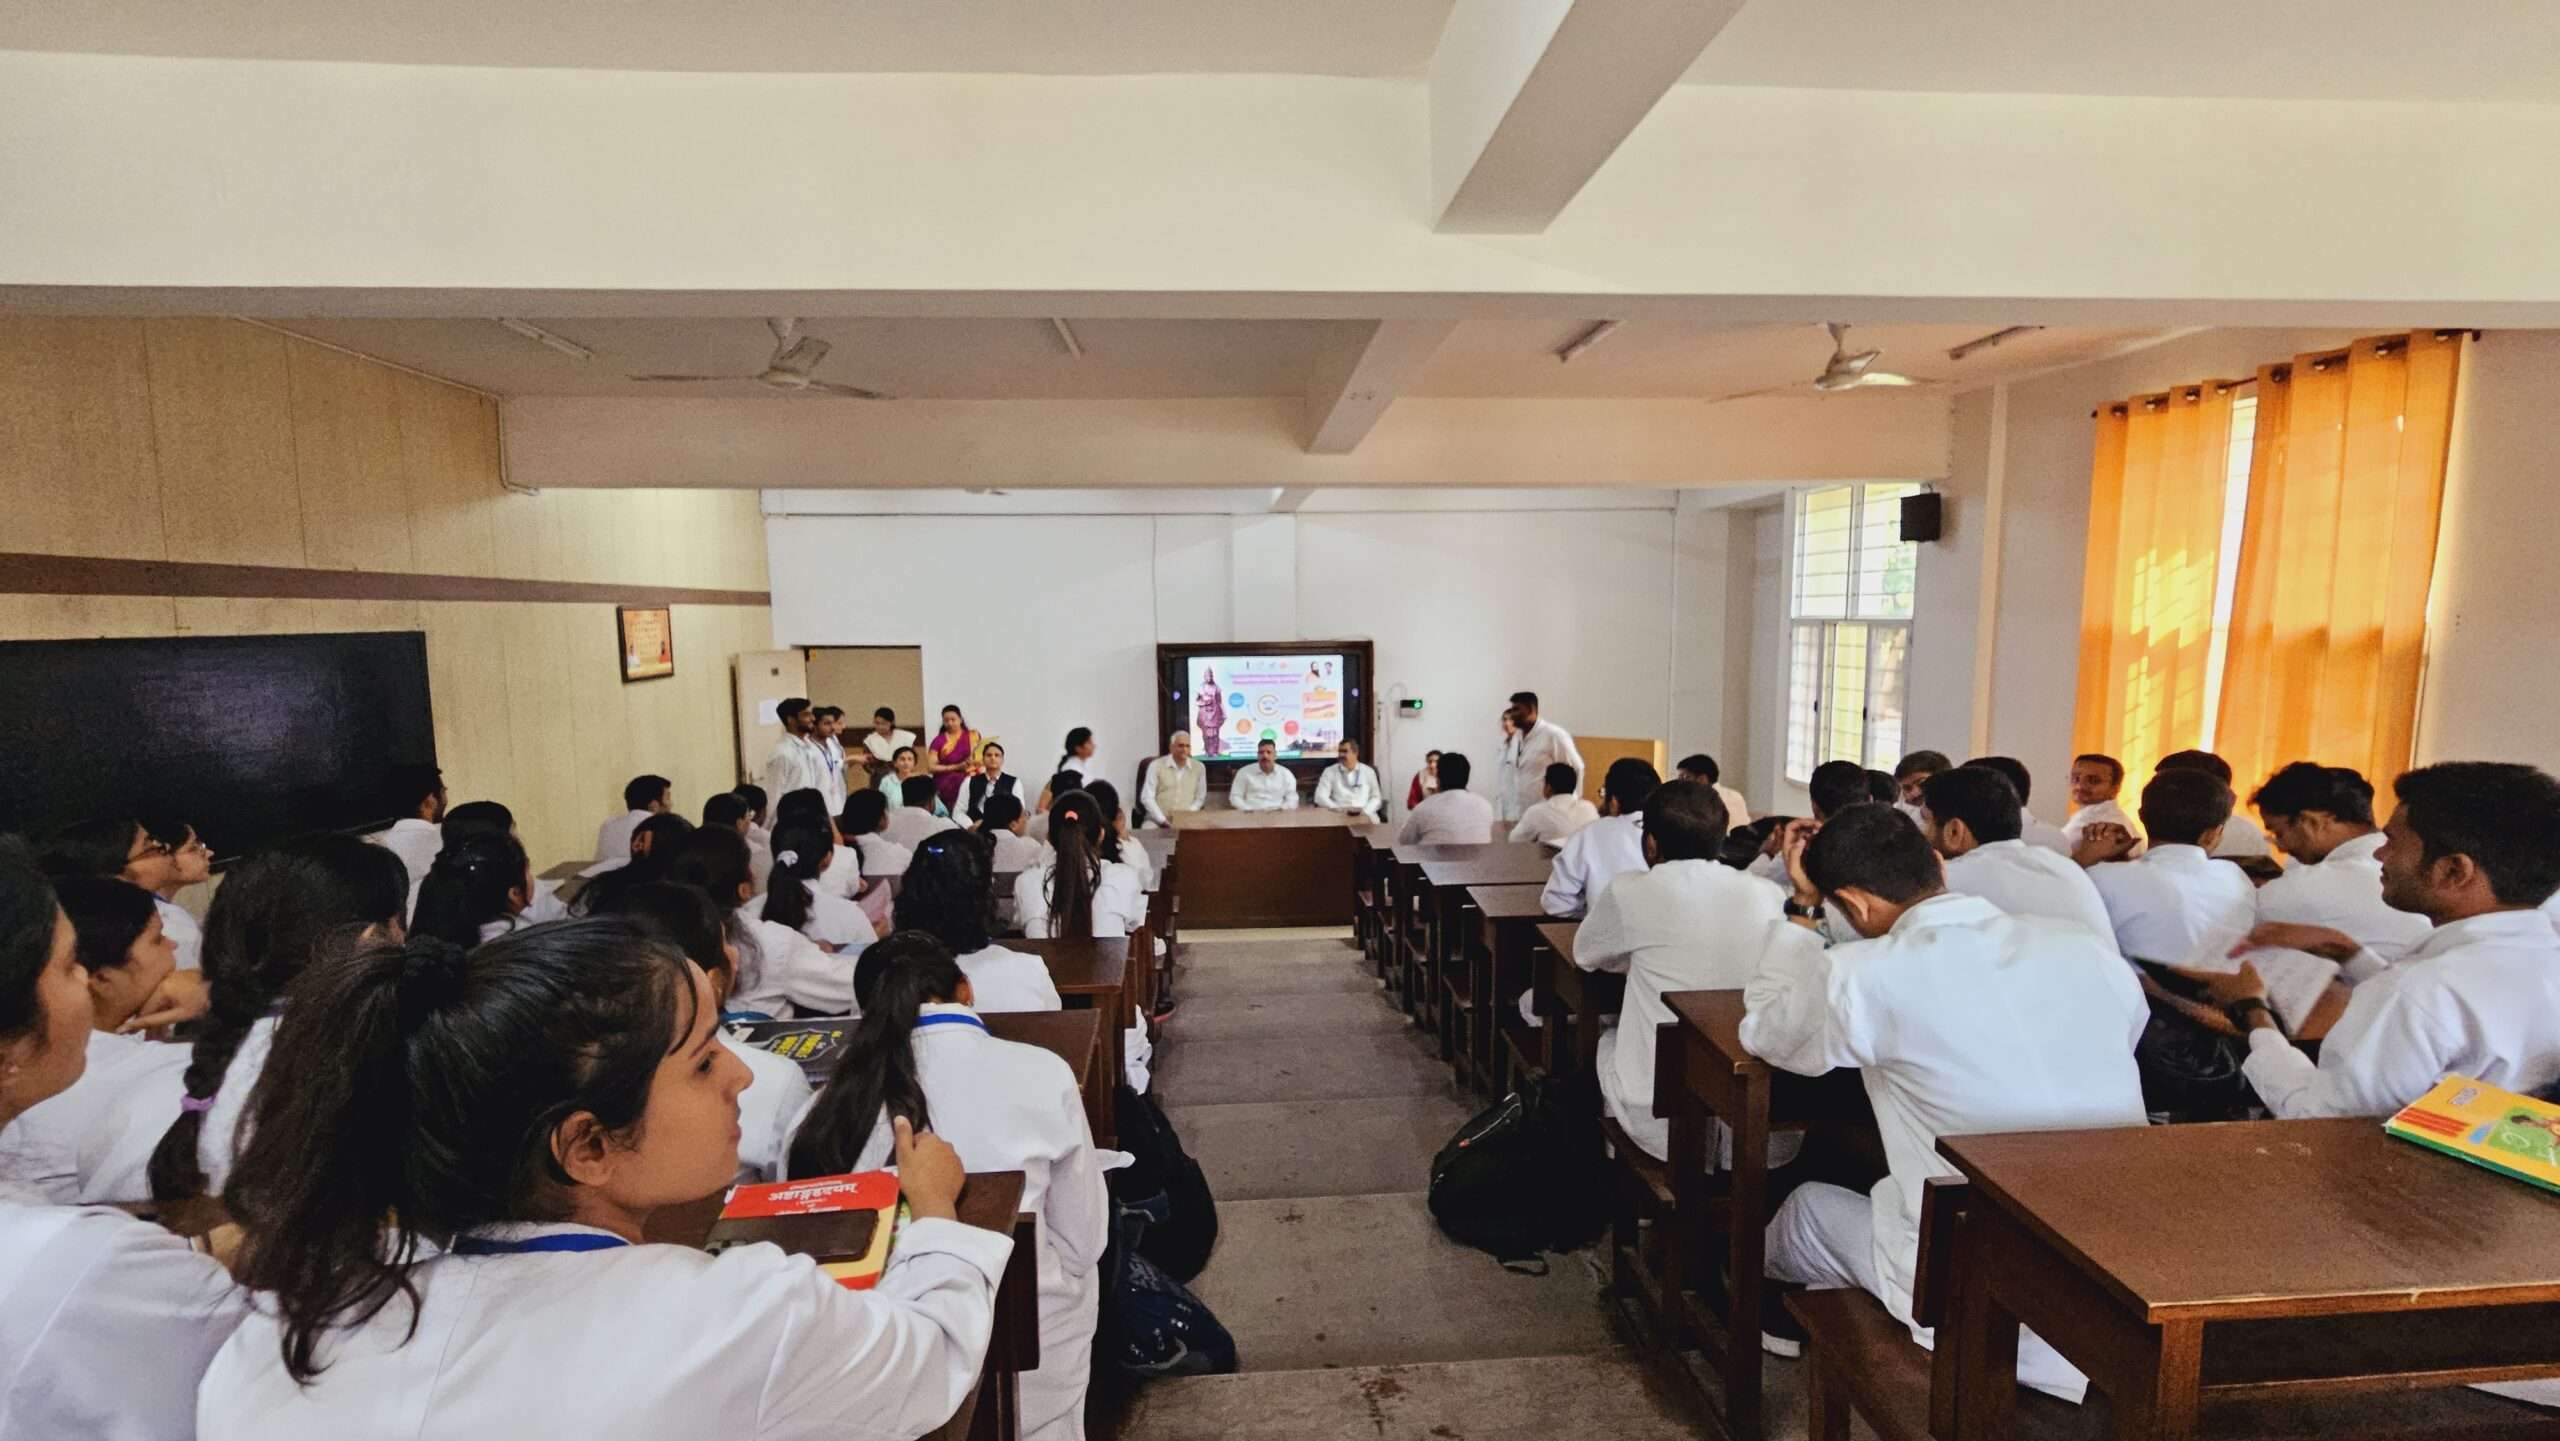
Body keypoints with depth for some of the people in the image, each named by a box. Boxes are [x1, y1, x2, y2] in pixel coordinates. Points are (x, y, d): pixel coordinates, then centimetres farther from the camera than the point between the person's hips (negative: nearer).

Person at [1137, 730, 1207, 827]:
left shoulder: (1199, 768, 7)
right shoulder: (1156, 765, 1)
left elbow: (1200, 798, 13)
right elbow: (1147, 797, -3)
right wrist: (1162, 820, -11)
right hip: (1157, 820, -2)